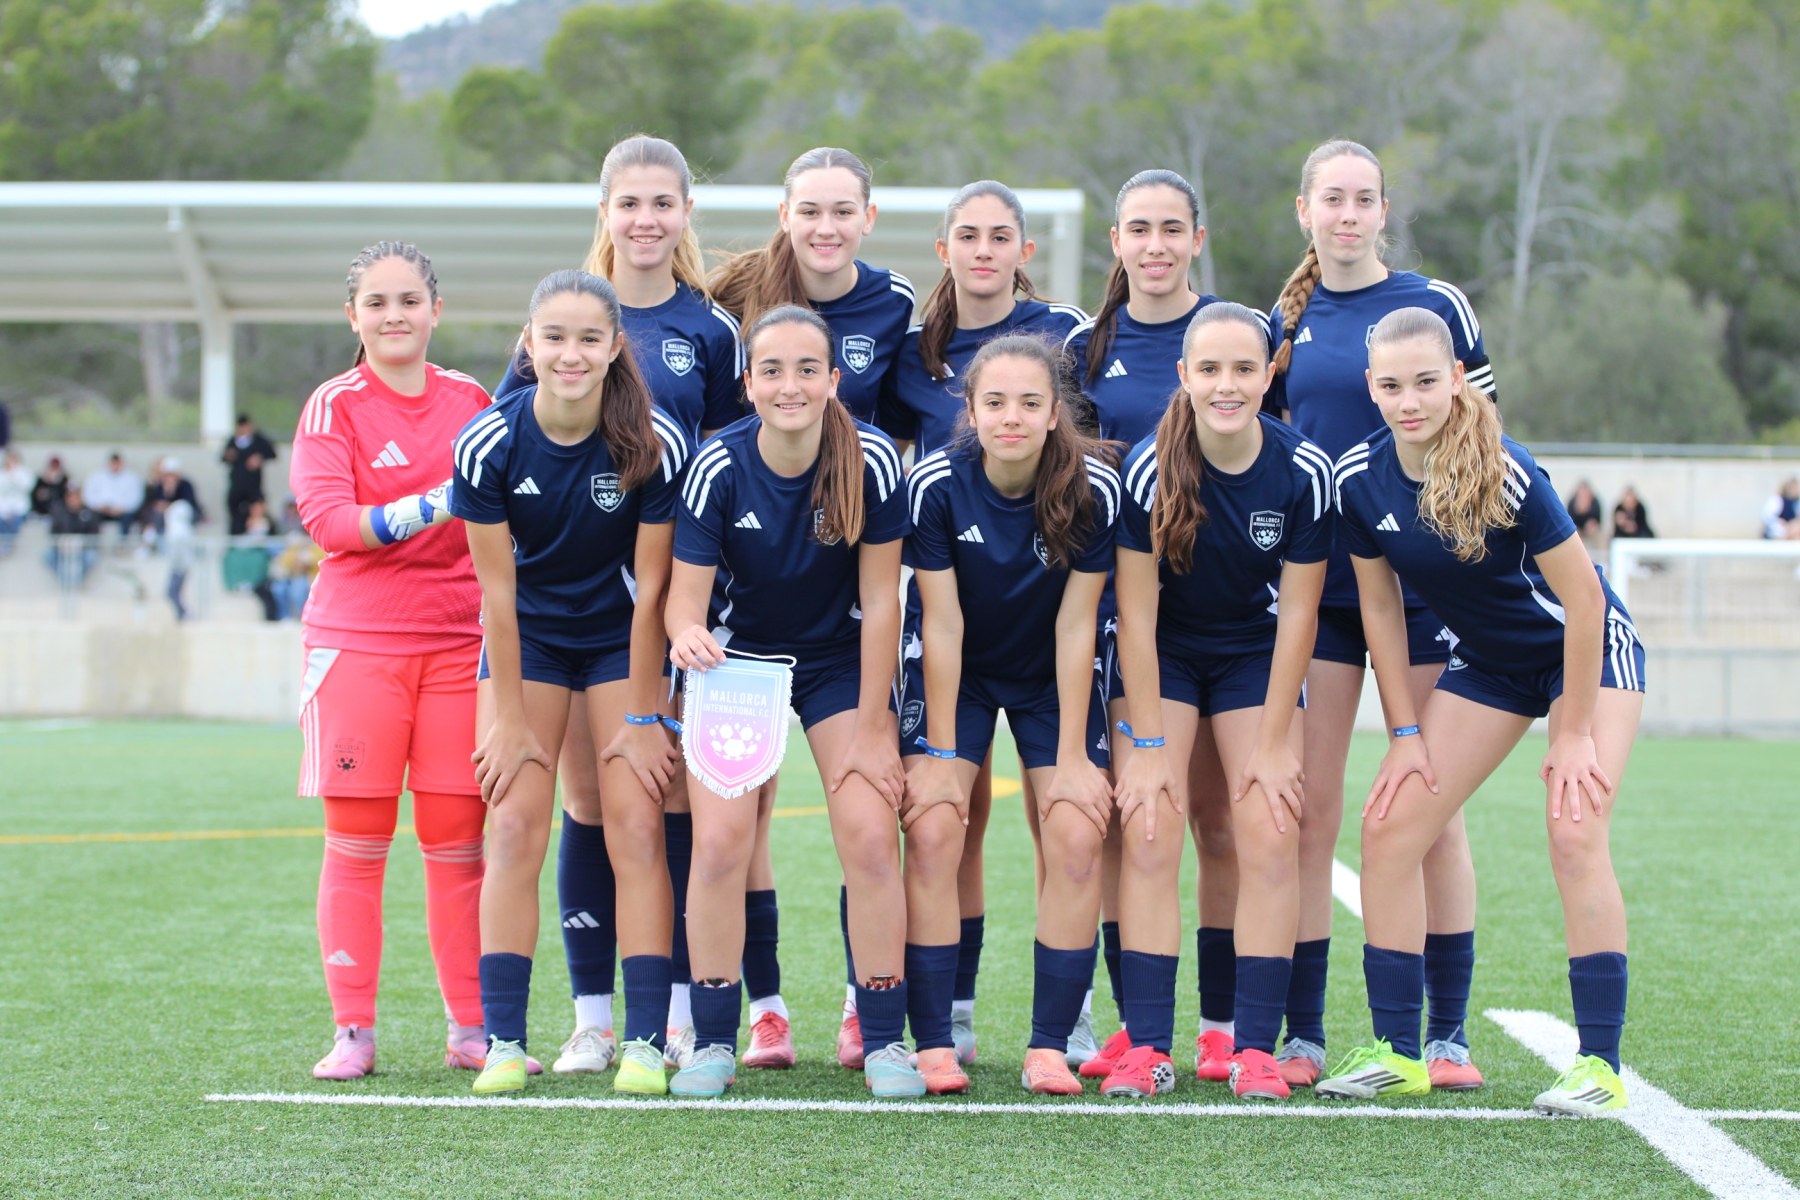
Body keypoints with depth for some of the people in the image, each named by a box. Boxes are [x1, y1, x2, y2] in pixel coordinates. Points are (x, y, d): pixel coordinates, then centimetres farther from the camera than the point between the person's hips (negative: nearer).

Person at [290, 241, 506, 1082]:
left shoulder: (471, 401, 9)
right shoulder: (334, 406, 0)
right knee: (356, 842, 0)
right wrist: (430, 509, -21)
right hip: (356, 642, -2)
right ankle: (353, 1033, 5)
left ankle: (471, 1030, 9)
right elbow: (326, 519, -12)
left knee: (459, 843, 2)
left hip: (458, 642, 2)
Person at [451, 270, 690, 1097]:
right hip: (528, 637, 1)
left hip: (623, 639, -1)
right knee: (515, 827, -7)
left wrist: (641, 717, -11)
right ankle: (503, 1042, -4)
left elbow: (650, 588, -15)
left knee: (637, 828, -8)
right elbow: (497, 590, -13)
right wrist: (510, 719, -10)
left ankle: (645, 1042, -6)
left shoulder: (655, 444, -22)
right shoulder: (488, 444, -20)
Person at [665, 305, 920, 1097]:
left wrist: (870, 727, -13)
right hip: (738, 658, 0)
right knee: (719, 840, -13)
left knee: (871, 836, -13)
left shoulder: (871, 461, -21)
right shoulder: (719, 467, -21)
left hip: (841, 660, 0)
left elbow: (879, 600, -15)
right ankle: (714, 1042, 1)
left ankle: (884, 1041, 0)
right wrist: (688, 634, -44)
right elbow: (686, 591, -20)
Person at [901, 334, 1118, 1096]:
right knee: (933, 831, -16)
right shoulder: (937, 484, -23)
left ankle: (1049, 1046, -6)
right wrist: (939, 753, -15)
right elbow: (942, 624, -17)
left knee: (1076, 837, -14)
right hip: (956, 676, -1)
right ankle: (934, 1045, -10)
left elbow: (1075, 627, -17)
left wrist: (1073, 757, -14)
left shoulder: (1093, 488, -22)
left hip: (1053, 680, 1)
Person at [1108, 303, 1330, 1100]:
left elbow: (1297, 613, -12)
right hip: (1162, 654, -1)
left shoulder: (1304, 472, -20)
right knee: (1148, 838, -11)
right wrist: (1147, 744, -16)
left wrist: (1274, 742, -10)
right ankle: (1147, 1047, -9)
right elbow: (1135, 612, -17)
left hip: (1255, 655, 1)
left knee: (1270, 839, -8)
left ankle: (1255, 1048, -3)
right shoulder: (1149, 468, -24)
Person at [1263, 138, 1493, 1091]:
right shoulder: (1283, 324, 9)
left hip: (1424, 579, -2)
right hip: (1313, 584, 2)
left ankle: (1448, 1033, 8)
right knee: (1308, 807, 0)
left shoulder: (1438, 307, 1)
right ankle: (1301, 1034, 6)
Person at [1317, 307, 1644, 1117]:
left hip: (1587, 652, -6)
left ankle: (1600, 1064, -14)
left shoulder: (1506, 474, -29)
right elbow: (1380, 606, -1)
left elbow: (1582, 596, -21)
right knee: (1388, 825, -4)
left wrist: (1574, 733, -17)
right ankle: (1397, 1052, 4)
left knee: (1574, 834, -21)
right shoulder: (1360, 478, -14)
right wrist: (1405, 732, -3)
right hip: (1487, 663, 6)